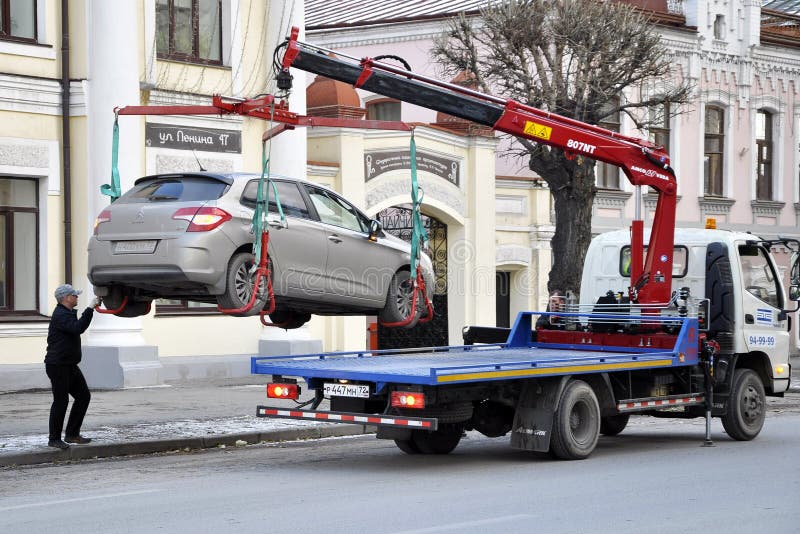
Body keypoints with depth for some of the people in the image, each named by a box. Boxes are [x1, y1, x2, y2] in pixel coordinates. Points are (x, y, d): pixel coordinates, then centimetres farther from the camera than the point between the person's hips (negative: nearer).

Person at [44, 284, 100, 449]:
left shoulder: (68, 313, 17)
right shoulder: (60, 315, -18)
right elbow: (78, 328, -33)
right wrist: (91, 308, -32)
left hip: (70, 365, 10)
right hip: (57, 366, -10)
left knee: (83, 396, 9)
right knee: (61, 401, -6)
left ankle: (72, 434, 15)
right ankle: (54, 439, 3)